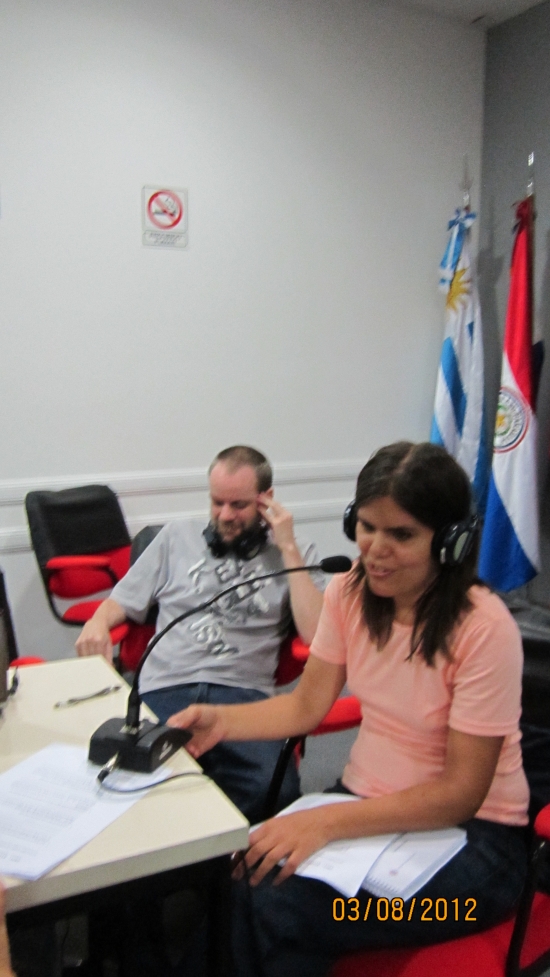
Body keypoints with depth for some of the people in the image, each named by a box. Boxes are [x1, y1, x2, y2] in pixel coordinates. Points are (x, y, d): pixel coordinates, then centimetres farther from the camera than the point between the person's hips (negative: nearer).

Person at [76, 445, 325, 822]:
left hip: (245, 693, -1)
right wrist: (97, 623, -2)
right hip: (165, 689, 1)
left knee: (274, 790, -31)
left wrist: (288, 548, -1)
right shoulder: (177, 537, 20)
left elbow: (314, 634, -2)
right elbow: (122, 602, 21)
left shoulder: (295, 554, 14)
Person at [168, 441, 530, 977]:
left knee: (280, 906, -26)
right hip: (365, 801, 5)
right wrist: (222, 721, -14)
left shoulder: (483, 627, -22)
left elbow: (461, 792, -19)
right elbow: (306, 706, 4)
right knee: (236, 874, -22)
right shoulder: (350, 592, -4)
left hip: (468, 831, -4)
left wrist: (328, 821, -27)